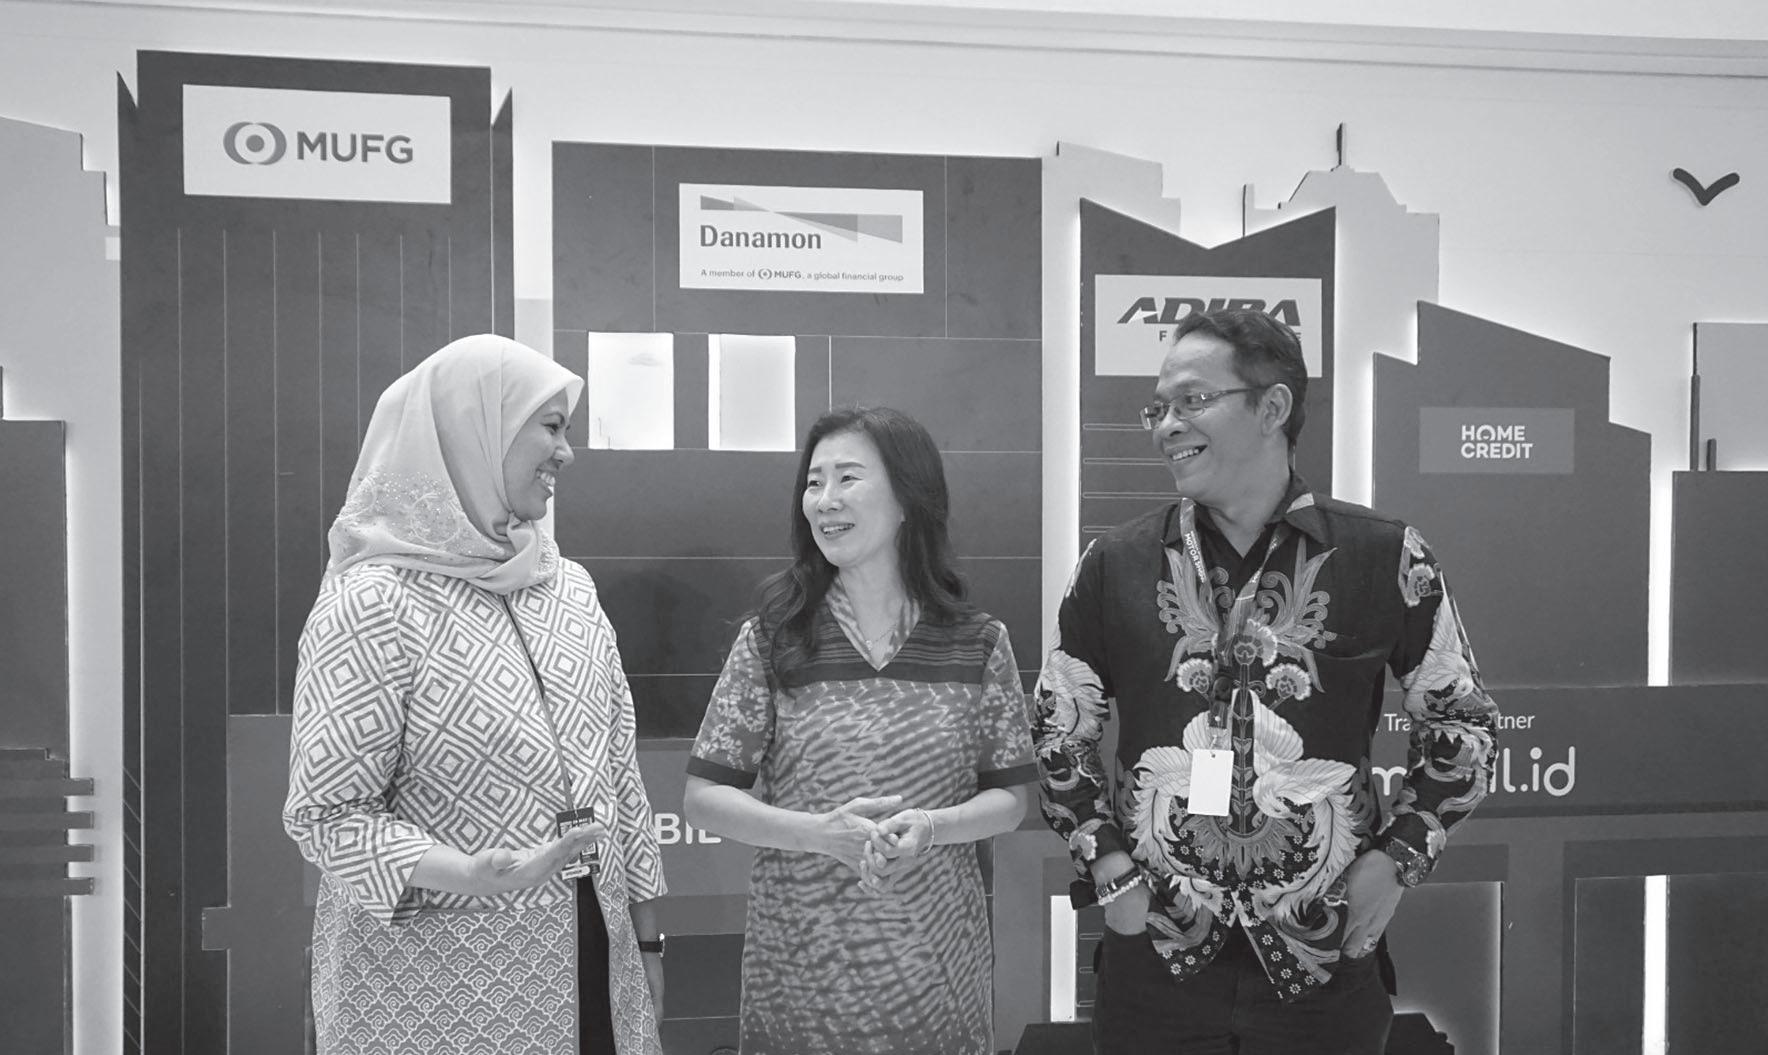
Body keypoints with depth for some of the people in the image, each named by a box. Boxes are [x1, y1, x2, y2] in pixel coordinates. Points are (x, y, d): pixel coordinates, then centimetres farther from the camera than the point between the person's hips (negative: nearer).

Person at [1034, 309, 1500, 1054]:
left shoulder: (1385, 559, -3)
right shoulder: (1114, 566, 1)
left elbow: (1462, 722, 7)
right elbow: (1060, 729, 11)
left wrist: (1397, 858, -3)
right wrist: (1105, 864, 0)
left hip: (1324, 964, -1)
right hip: (1154, 958, 1)